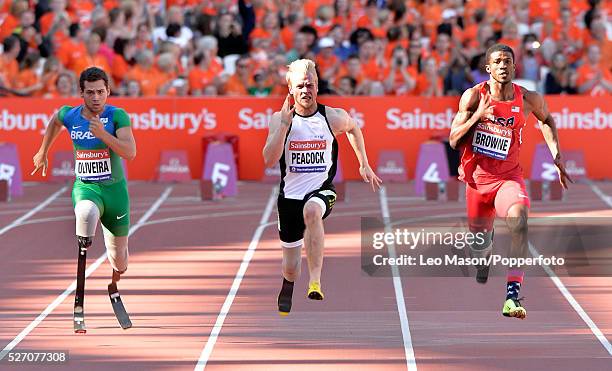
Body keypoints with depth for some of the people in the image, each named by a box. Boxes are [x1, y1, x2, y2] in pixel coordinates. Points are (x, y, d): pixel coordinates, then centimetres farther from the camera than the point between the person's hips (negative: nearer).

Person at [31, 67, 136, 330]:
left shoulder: (117, 116, -10)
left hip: (115, 189, 0)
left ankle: (117, 272, 51)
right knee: (87, 213, -39)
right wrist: (43, 152, 30)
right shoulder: (70, 115, -2)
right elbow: (55, 120, 24)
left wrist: (103, 134, -32)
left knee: (119, 259, 7)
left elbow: (130, 152, -22)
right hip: (85, 187, 0)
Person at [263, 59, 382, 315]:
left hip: (321, 190, -2)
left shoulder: (333, 118, -4)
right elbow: (269, 161, -17)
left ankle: (315, 282, -45)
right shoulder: (279, 119, -5)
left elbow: (353, 128, 20)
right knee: (290, 269, 10)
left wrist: (364, 165, 19)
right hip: (290, 195, 2)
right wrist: (284, 124, -23)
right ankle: (284, 307, 44)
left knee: (312, 211, -41)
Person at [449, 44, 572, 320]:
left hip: (508, 177, -1)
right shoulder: (474, 96, -8)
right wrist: (477, 116, -24)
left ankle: (512, 296, -37)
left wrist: (557, 157, 9)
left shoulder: (528, 100, -6)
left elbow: (546, 119, 18)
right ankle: (483, 257, 59)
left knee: (519, 223, -32)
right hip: (477, 177, 1)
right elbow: (454, 141, -9)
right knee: (479, 242, 16)